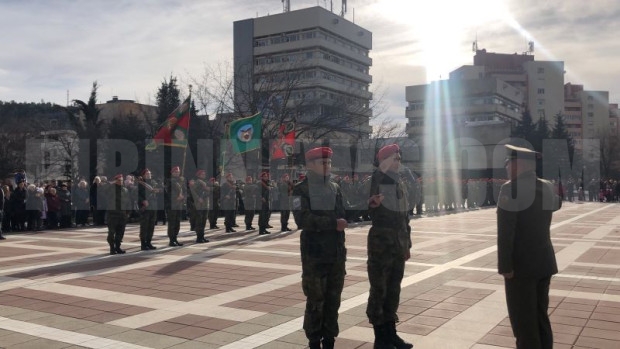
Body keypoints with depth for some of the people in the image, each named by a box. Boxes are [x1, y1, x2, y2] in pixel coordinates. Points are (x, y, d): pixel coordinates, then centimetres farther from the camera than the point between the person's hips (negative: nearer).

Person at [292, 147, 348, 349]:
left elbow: (344, 214, 11)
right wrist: (333, 222, -19)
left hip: (337, 254, 5)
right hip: (314, 255, -5)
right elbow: (303, 219, -18)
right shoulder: (301, 190, -5)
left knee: (333, 300, 11)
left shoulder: (335, 188, 14)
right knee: (315, 301, 1)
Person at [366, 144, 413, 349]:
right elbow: (373, 215, -15)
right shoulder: (378, 181, -10)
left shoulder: (400, 183, 11)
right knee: (379, 290, 0)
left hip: (399, 243, 7)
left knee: (393, 290, 14)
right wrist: (373, 205, -37)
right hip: (381, 242, -7)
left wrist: (407, 244, 17)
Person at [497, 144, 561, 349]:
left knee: (524, 320, 1)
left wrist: (505, 265, -19)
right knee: (540, 317, 17)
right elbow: (556, 204, 31)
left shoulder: (510, 189, -17)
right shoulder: (547, 187, 6)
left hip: (521, 264, -8)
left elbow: (505, 232, -22)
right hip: (544, 262, 8)